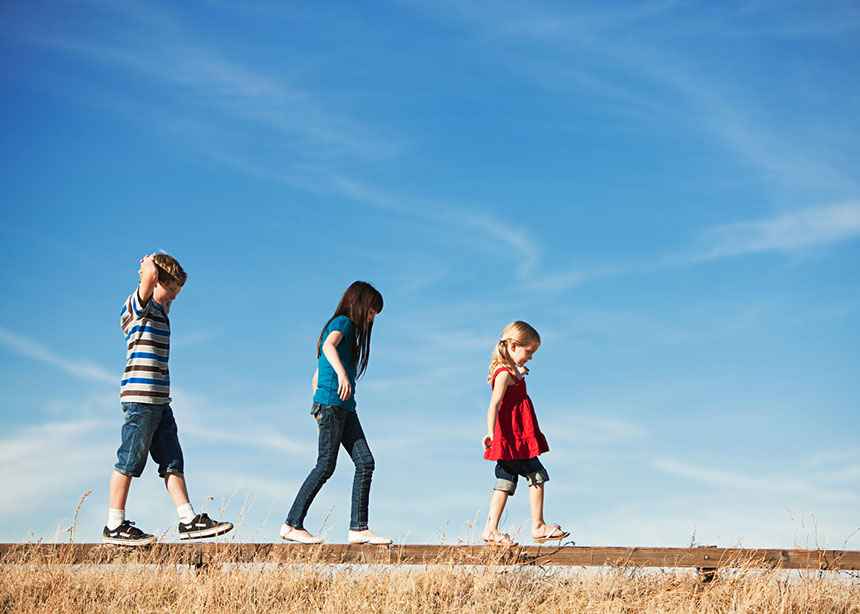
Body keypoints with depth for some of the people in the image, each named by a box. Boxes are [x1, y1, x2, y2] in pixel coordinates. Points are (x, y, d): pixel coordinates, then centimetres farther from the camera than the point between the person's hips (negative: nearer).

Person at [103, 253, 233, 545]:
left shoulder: (160, 310, 19)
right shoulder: (138, 306, -6)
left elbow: (167, 294, 41)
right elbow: (150, 276, -26)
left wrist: (151, 263, 25)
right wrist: (151, 262, -4)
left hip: (159, 401, 9)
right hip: (140, 398, -9)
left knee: (172, 461, 6)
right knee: (129, 462, -3)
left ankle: (188, 520, 7)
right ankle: (114, 527, 3)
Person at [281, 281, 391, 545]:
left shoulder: (347, 328, 27)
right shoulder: (343, 322, 0)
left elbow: (316, 377, 28)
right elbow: (328, 345, -25)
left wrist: (319, 414, 26)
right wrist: (341, 374, -40)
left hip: (345, 408, 10)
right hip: (332, 402, -10)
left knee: (365, 462, -1)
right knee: (326, 465, -9)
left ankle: (358, 528, -5)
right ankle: (292, 525, -3)